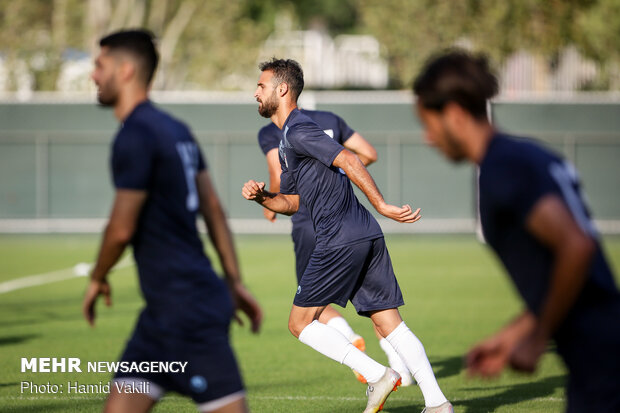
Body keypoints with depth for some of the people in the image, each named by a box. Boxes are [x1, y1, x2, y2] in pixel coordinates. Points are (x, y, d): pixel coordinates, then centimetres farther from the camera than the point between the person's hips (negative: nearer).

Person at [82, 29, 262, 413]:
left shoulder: (135, 136, -14)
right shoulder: (176, 130, 15)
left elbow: (122, 229, -15)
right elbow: (214, 210, 17)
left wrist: (98, 280, 3)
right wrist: (235, 283, 19)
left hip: (188, 309, -10)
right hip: (165, 309, 10)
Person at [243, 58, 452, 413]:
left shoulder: (298, 131, -8)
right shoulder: (288, 140, 24)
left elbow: (350, 161, -18)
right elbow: (291, 203, 28)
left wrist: (381, 205, -21)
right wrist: (262, 197, 9)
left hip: (340, 240, -9)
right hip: (368, 236, 9)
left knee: (301, 323, 1)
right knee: (389, 322, 5)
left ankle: (377, 374, -8)